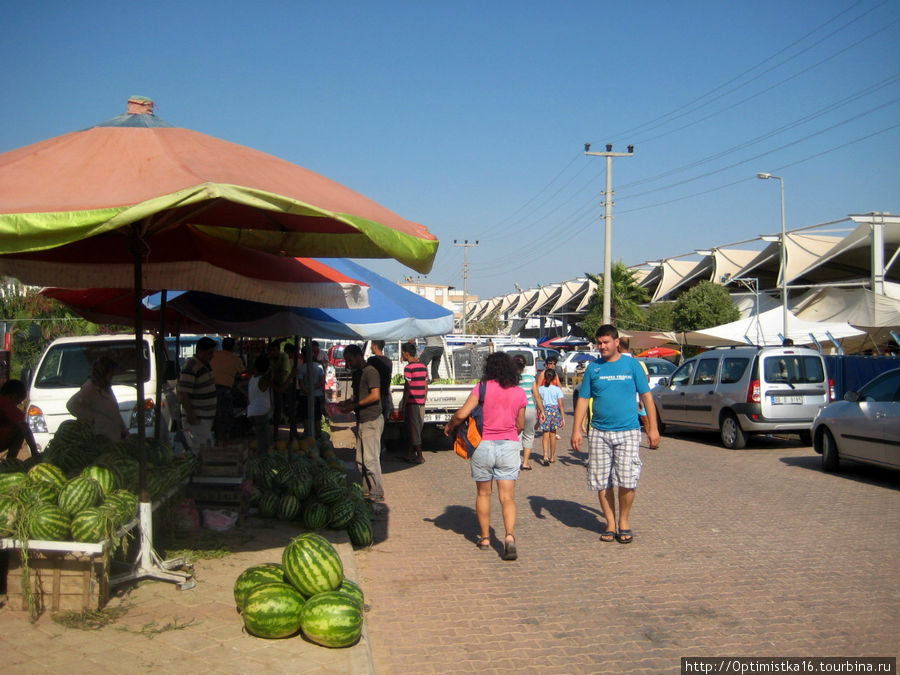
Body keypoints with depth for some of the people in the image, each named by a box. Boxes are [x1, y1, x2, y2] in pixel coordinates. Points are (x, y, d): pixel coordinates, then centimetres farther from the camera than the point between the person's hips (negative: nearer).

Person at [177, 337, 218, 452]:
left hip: (207, 417, 10)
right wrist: (190, 414, -25)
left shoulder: (206, 365, 12)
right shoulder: (190, 368, -19)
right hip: (195, 418, -10)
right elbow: (182, 393, -22)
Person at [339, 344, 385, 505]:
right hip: (362, 421, 10)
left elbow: (375, 396, -21)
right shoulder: (357, 373, 16)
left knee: (370, 459, -9)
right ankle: (367, 489, 18)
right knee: (361, 459, 11)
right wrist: (348, 402, 6)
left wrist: (353, 406, -18)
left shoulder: (370, 371, -13)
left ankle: (377, 494, -3)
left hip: (372, 421, -10)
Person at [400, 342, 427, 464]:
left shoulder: (409, 368, -12)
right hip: (421, 403, 8)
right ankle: (410, 453, 19)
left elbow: (407, 388, -14)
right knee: (417, 429, 13)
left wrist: (403, 404, -10)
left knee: (414, 429, -3)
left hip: (412, 402, -8)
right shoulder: (423, 366, 11)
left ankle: (419, 456, -2)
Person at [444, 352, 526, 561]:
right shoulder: (519, 393, 3)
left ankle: (485, 538, 22)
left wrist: (449, 426, 9)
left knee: (483, 493, 15)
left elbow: (461, 414, -10)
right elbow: (520, 425, 11)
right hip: (509, 446, 1)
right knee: (507, 496, 1)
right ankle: (509, 536, -19)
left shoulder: (483, 388, -6)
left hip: (484, 445, -1)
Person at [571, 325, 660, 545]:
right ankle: (611, 524, 18)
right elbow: (583, 400, 8)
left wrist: (653, 428, -1)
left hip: (628, 431, -2)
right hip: (599, 433, 2)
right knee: (601, 482, 4)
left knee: (627, 481, -8)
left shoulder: (631, 365, 3)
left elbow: (647, 397, 5)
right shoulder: (593, 368, 7)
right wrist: (576, 430, 0)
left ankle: (624, 521, 14)